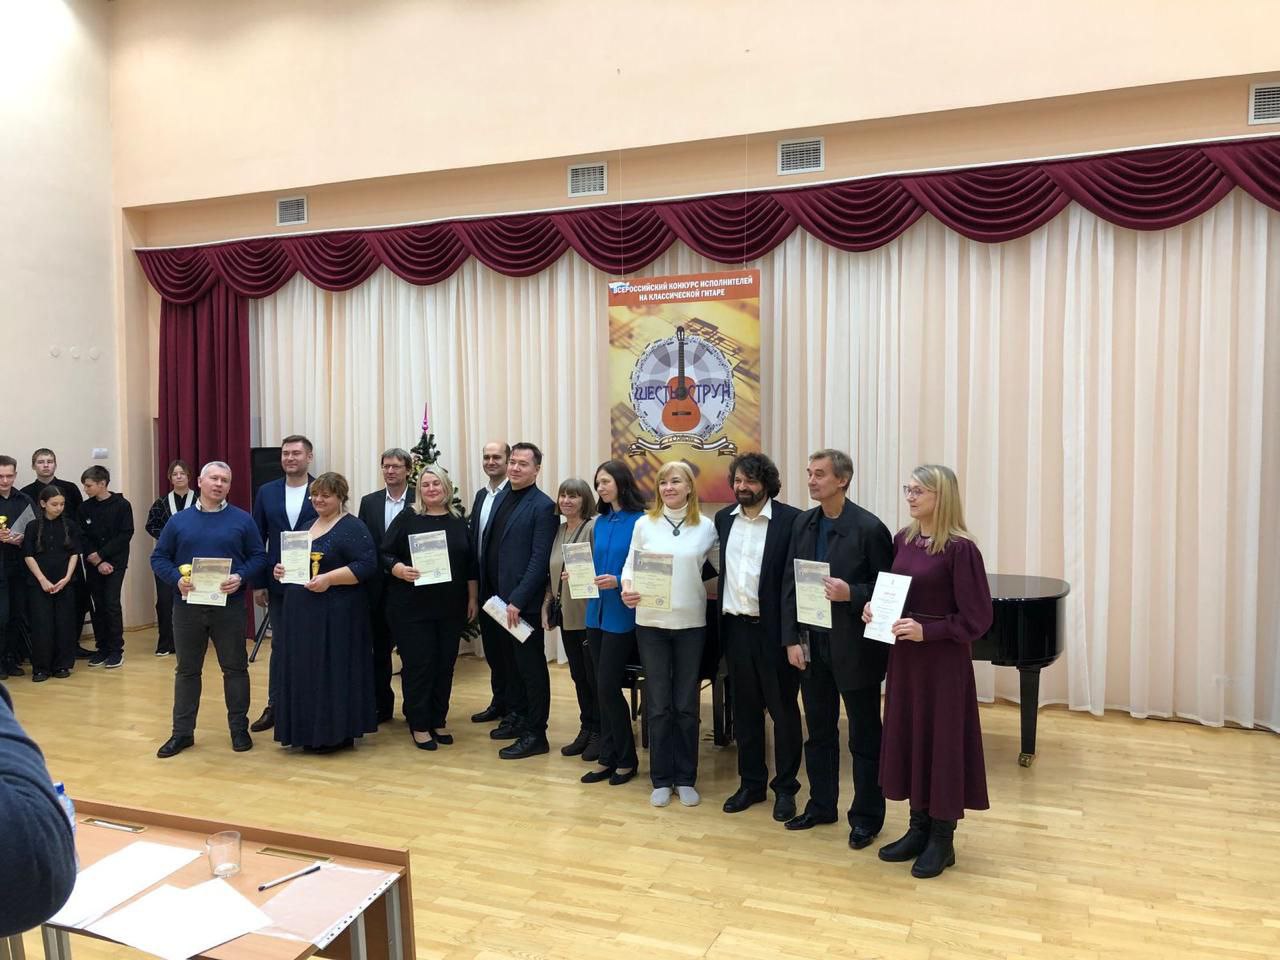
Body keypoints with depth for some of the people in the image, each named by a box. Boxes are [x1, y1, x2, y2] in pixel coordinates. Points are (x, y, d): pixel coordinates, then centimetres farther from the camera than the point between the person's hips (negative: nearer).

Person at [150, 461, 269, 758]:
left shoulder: (242, 520, 1)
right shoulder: (179, 521, 5)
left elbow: (258, 556, 0)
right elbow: (159, 558, 6)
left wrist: (241, 577, -18)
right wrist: (177, 578, -13)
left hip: (229, 606, -1)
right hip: (187, 606, 2)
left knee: (235, 668, 6)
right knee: (187, 670, 11)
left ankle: (239, 728, 18)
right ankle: (182, 732, 21)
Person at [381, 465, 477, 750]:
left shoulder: (459, 521, 7)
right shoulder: (407, 518, -2)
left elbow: (471, 564, 10)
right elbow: (385, 555, -4)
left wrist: (473, 599, 7)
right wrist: (400, 570, -23)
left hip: (451, 608, 3)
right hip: (412, 608, -3)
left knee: (445, 664, 8)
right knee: (418, 665, 0)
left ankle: (438, 721, 22)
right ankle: (419, 725, 13)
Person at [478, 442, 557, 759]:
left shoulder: (542, 506, -12)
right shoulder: (501, 497, 11)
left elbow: (540, 559, -17)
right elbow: (489, 546, 14)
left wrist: (517, 600, -20)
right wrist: (487, 591, 10)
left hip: (523, 602, -7)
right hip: (498, 598, 8)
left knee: (531, 666, 2)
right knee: (509, 661, 18)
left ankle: (535, 735, 10)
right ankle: (517, 717, 33)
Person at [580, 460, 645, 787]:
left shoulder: (640, 521, -10)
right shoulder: (600, 522, 10)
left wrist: (618, 582, -23)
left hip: (622, 615, -7)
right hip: (597, 611, 7)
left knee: (608, 687, -5)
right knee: (602, 688, 11)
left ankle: (626, 759, 13)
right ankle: (608, 758, 21)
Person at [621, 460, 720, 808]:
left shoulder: (706, 527, 1)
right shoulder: (644, 524, 2)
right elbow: (630, 565, 5)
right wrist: (626, 590, -14)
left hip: (691, 623, 0)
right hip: (651, 623, 0)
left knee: (686, 704, 8)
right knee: (658, 704, 6)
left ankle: (686, 778, 23)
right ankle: (661, 779, 20)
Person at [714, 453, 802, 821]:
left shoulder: (791, 519, -10)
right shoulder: (724, 519, 8)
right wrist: (721, 619, 6)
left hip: (774, 628, -5)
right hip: (735, 626, 5)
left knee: (783, 710, 8)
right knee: (745, 709, 15)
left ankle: (785, 787, 22)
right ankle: (751, 783, 29)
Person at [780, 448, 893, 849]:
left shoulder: (869, 528, -13)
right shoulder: (804, 523, 4)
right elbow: (789, 584, 5)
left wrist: (851, 594, -26)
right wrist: (792, 639, -1)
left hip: (854, 647, -5)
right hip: (812, 644, 6)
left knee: (865, 737, 9)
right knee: (819, 733, 17)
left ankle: (866, 817, 22)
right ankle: (821, 805, 33)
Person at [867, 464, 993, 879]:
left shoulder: (959, 548, -16)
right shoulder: (902, 540, 5)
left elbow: (977, 617, -15)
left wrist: (927, 630, -24)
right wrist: (874, 608, -4)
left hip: (943, 658, -7)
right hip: (904, 654, 7)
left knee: (943, 741, 4)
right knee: (909, 736, 13)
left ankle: (943, 840, 19)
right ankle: (919, 828, 28)